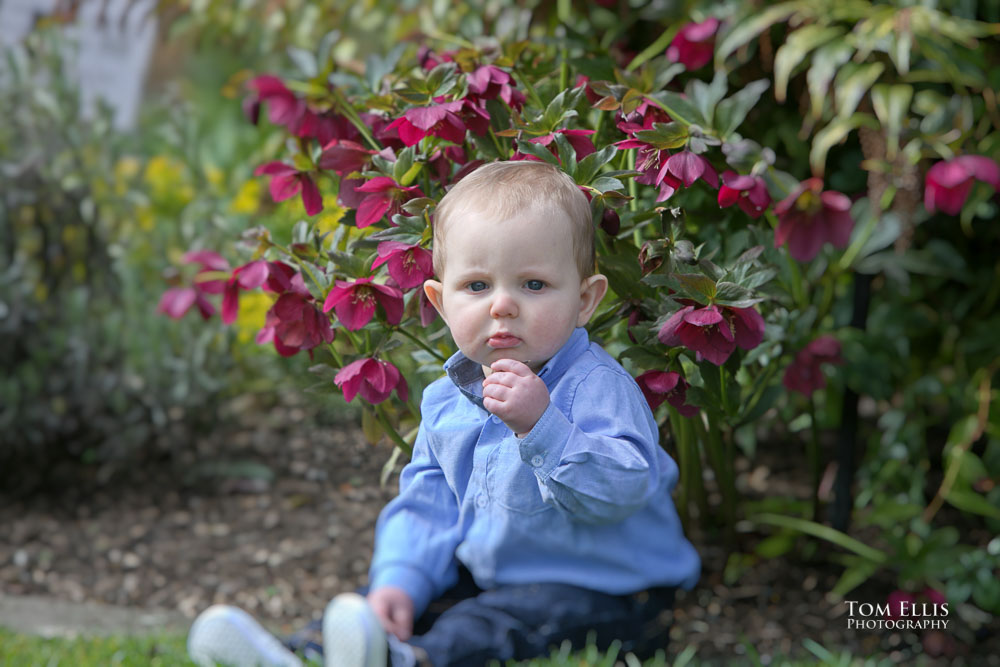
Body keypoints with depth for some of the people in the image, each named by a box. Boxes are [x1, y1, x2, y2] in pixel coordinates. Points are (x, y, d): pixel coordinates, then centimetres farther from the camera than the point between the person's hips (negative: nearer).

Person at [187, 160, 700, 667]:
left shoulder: (596, 385, -17)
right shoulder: (446, 402, 7)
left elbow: (618, 490, -29)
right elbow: (426, 504, 10)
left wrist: (540, 424, -38)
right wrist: (401, 579, -8)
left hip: (600, 591, -7)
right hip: (486, 579, 8)